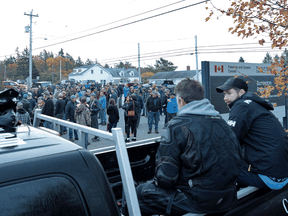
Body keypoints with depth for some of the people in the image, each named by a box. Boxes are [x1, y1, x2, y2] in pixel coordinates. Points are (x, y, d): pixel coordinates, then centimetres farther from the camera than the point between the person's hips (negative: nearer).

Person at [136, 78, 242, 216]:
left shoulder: (177, 125, -14)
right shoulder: (221, 121, 7)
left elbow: (165, 177, -16)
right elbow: (237, 159, 13)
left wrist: (157, 181, 6)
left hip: (199, 200, -8)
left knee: (141, 193, 8)